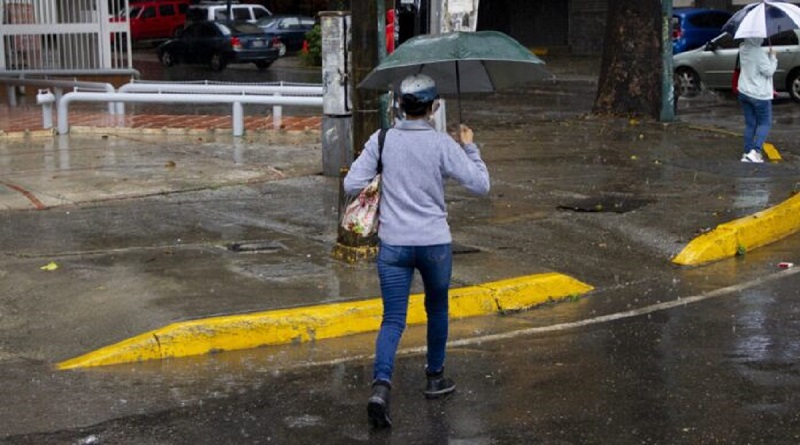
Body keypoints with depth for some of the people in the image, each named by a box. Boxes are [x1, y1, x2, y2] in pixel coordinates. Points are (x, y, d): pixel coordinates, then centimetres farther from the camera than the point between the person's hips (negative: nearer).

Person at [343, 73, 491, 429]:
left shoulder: (381, 140, -4)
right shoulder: (442, 144, -9)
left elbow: (352, 185, -6)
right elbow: (480, 185, -6)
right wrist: (470, 148, 7)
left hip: (393, 244, 1)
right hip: (435, 242, -1)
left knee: (393, 319, 3)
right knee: (437, 310, 22)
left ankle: (381, 385, -17)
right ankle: (435, 378, 35)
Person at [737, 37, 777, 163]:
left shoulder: (743, 49, 0)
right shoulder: (758, 52, -21)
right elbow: (769, 71, -17)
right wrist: (772, 56, -5)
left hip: (744, 93, 7)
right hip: (760, 95, -7)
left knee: (750, 124, 14)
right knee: (765, 123, 5)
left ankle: (747, 153, 11)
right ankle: (755, 152, -11)